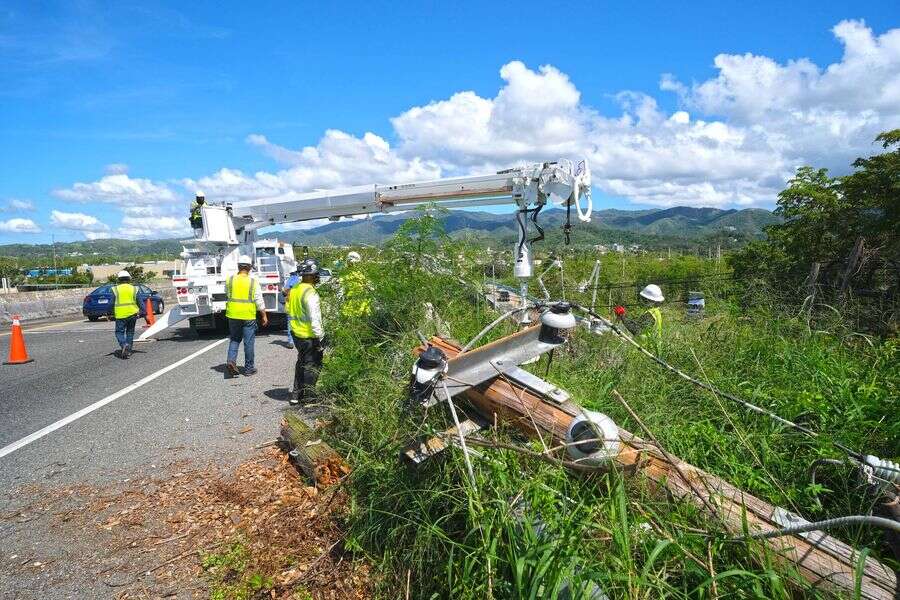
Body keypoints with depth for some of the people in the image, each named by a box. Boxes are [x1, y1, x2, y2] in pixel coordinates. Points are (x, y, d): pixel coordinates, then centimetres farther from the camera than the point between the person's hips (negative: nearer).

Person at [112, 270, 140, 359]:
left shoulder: (115, 289, 1)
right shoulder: (134, 289, 6)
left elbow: (112, 303, 1)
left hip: (120, 315, -2)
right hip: (132, 314, 2)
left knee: (119, 332, 6)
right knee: (130, 332, 13)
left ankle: (124, 345, -20)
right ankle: (128, 351, 14)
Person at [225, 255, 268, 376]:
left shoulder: (230, 280, 0)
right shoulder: (253, 282, -8)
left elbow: (227, 297, 13)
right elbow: (259, 301, -7)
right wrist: (264, 316, 0)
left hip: (233, 315, 3)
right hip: (248, 316, -3)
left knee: (234, 339, 17)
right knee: (248, 342, 6)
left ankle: (231, 360, -3)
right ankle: (248, 368, 14)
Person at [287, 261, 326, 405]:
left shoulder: (294, 290, 7)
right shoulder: (310, 293, -22)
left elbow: (289, 311, 17)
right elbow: (314, 318, -24)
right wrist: (320, 337, -20)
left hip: (297, 334, 9)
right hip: (310, 336, -9)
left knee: (301, 362, 21)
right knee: (312, 365, 3)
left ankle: (296, 394, 27)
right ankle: (307, 395, 9)